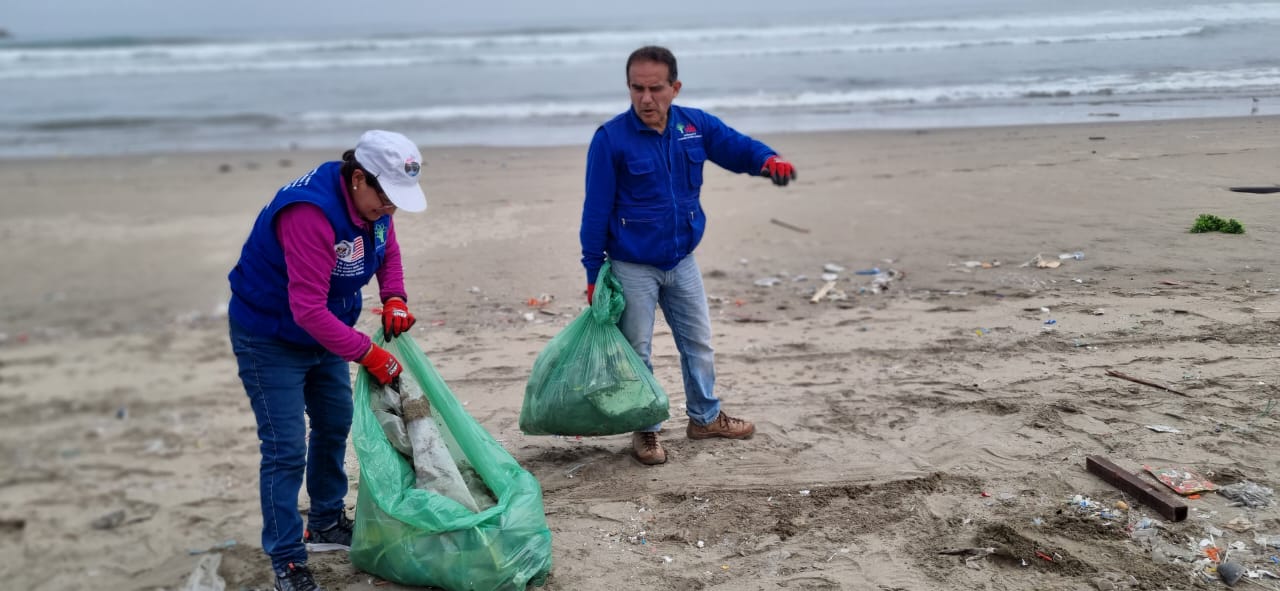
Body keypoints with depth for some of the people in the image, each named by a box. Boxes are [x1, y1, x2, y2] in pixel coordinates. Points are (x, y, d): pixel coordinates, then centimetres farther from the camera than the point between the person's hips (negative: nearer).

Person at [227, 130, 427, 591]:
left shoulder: (373, 203, -10)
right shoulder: (311, 214, -36)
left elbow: (388, 252, 10)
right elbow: (308, 310, -37)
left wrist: (394, 298, -9)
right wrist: (367, 354, -32)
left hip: (324, 332, 9)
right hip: (269, 340, -9)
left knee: (334, 428, 18)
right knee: (286, 449, -8)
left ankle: (327, 525, 37)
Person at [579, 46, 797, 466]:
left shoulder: (696, 126, -4)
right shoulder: (611, 139, -16)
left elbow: (738, 148, 7)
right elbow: (596, 210, -13)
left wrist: (768, 160, -17)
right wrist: (593, 272, -12)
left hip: (682, 262, 5)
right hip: (632, 269, -5)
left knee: (698, 342, 17)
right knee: (636, 352, 5)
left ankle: (705, 417, 36)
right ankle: (646, 430, 23)